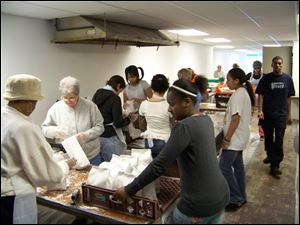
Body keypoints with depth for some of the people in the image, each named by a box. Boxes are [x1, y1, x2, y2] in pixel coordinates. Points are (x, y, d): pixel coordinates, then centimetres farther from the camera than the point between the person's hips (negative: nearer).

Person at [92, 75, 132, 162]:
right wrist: (128, 119, 3)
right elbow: (118, 123, -15)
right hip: (108, 137, -7)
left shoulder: (97, 94, 7)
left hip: (96, 135, 7)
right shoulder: (115, 98, -13)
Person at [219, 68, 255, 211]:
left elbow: (236, 118, -24)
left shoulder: (237, 94, -18)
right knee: (237, 165, 16)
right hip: (240, 137, 10)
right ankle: (241, 197, 27)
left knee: (224, 167, -5)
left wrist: (227, 139, -20)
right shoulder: (244, 92, 12)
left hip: (235, 138, -10)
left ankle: (236, 199, 5)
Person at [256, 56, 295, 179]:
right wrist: (260, 110, -15)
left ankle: (275, 166, 0)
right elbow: (260, 95, -3)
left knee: (279, 140, -4)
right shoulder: (266, 78, -2)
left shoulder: (287, 79, 3)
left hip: (281, 114, 0)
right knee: (268, 137, 14)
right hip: (267, 114, 0)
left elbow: (288, 98, 8)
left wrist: (289, 114, 8)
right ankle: (270, 155, 38)